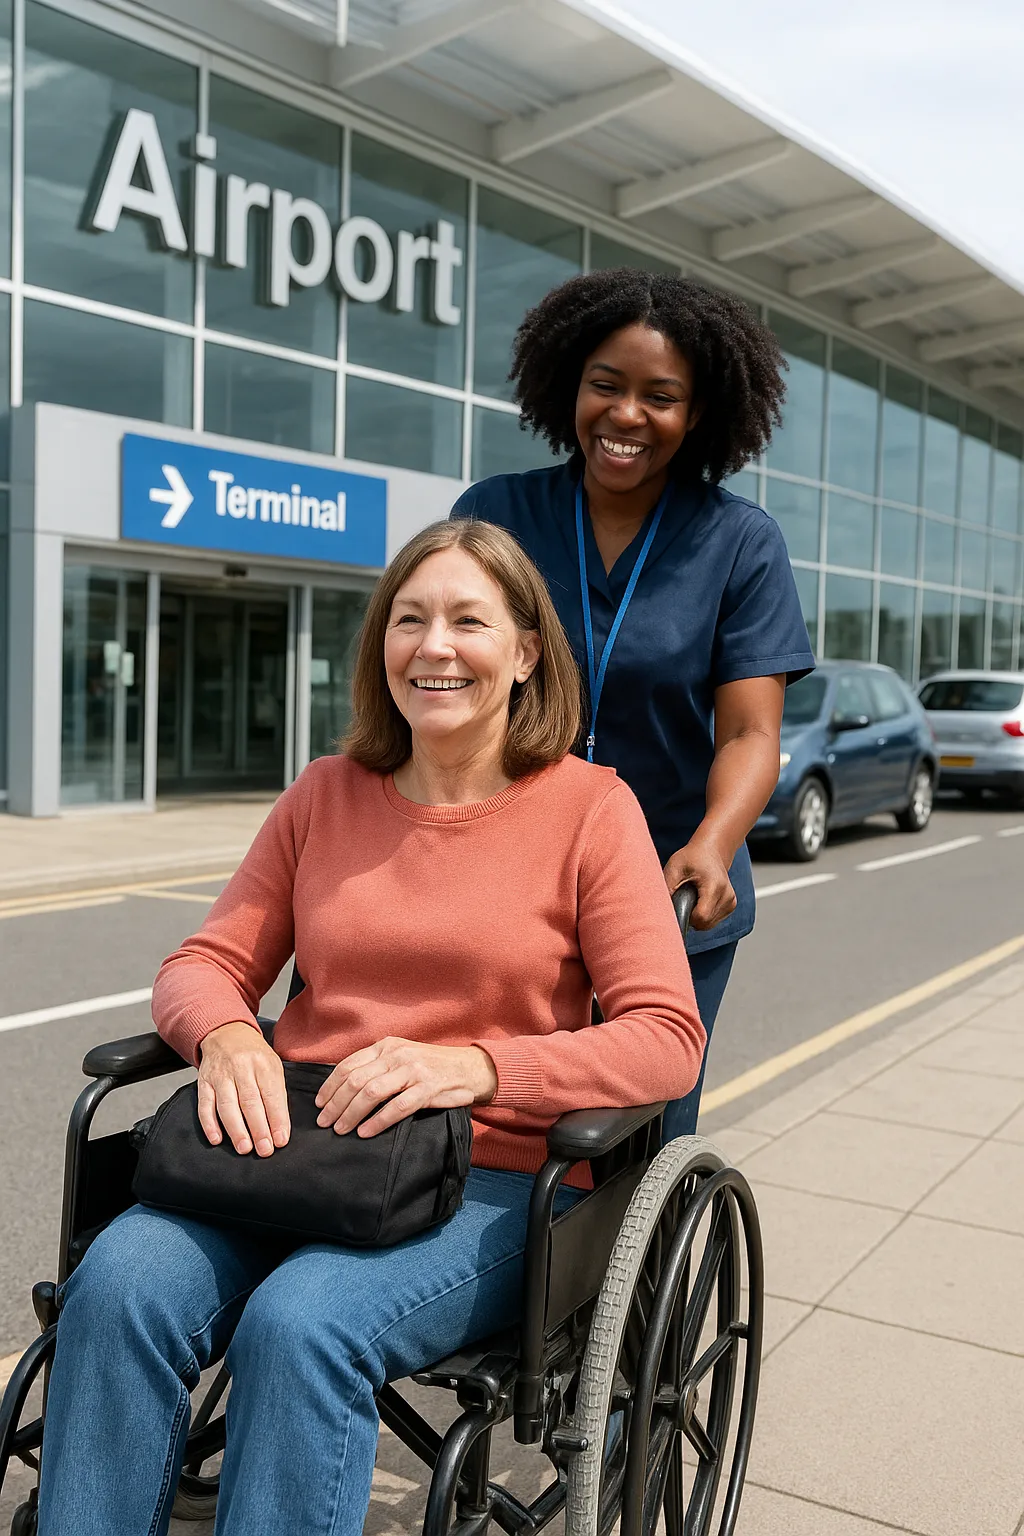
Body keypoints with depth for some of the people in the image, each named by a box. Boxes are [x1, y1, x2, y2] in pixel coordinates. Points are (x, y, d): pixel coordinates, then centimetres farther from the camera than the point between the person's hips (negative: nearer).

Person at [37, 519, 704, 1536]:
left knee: (300, 1326, -31)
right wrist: (226, 1036, -12)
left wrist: (476, 1067, -21)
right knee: (117, 1287, -25)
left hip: (491, 1182, -3)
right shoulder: (327, 794, 12)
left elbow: (667, 1036, -7)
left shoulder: (589, 807, -1)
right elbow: (202, 965, 13)